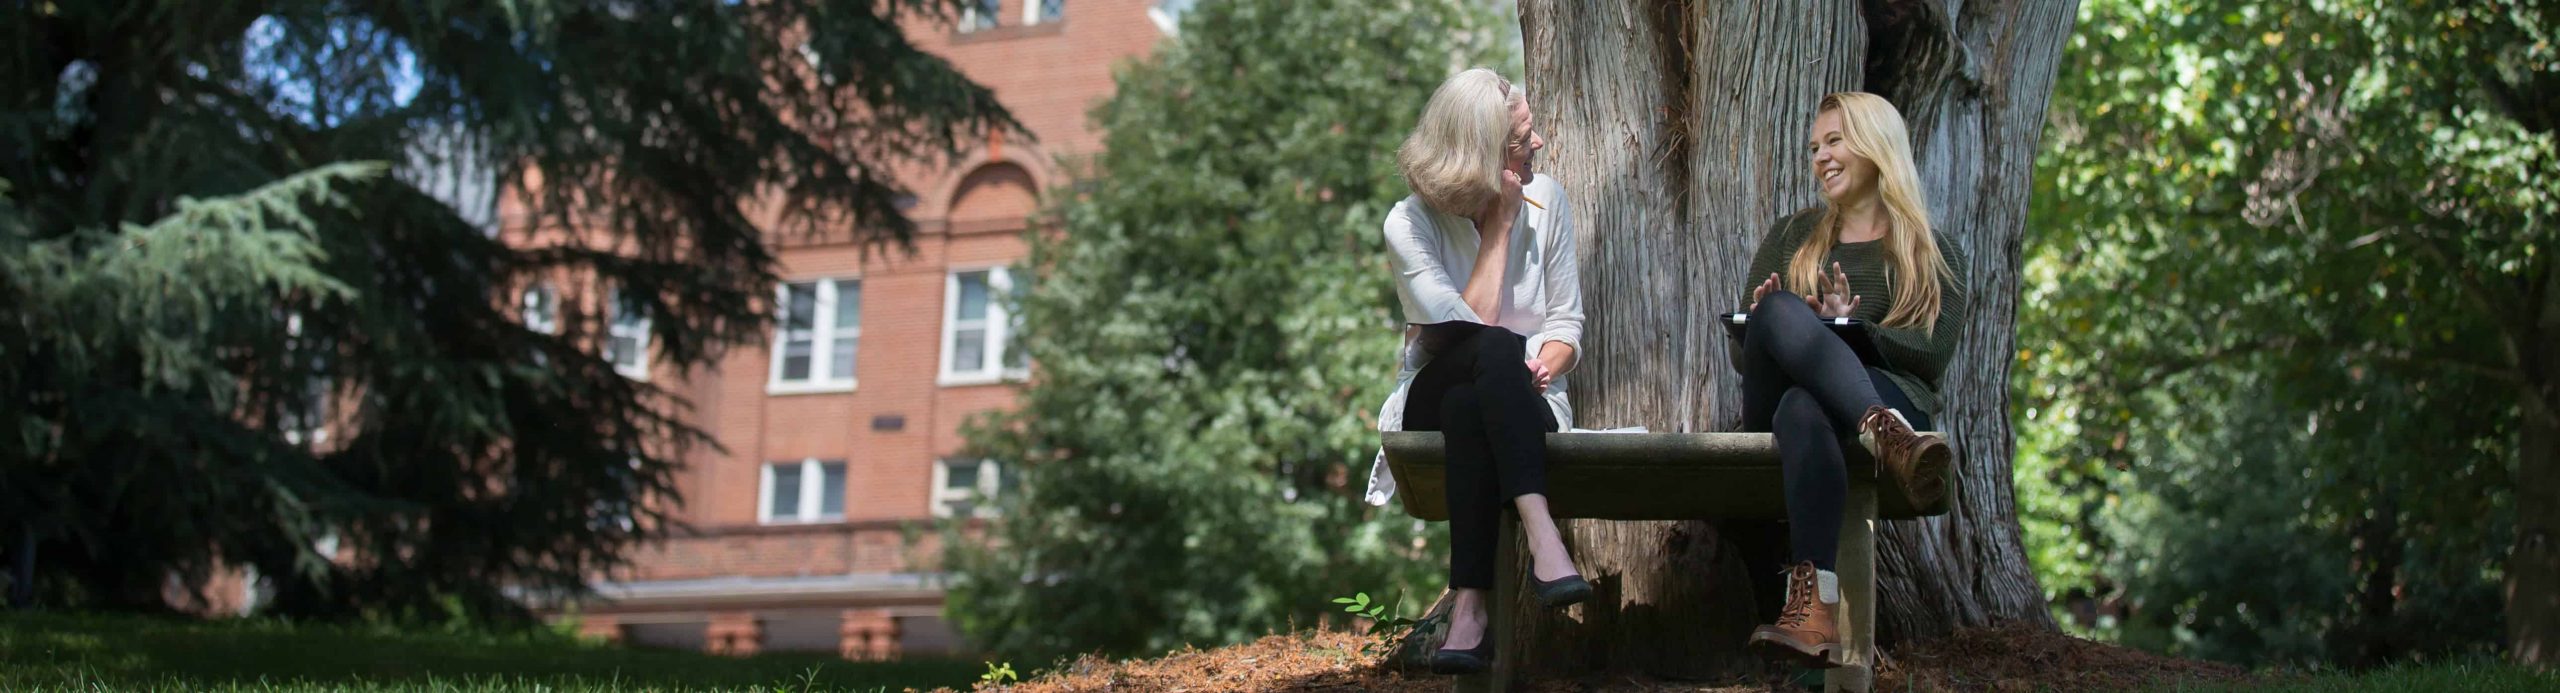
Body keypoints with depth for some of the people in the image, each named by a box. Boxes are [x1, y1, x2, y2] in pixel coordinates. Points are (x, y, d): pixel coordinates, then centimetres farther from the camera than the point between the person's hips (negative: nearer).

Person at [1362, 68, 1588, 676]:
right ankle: (1541, 534, -51)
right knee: (1494, 349, -38)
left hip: (1522, 401, 2)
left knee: (1468, 406, -37)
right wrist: (1500, 225, -15)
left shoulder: (1546, 200, 3)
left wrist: (1542, 368, -18)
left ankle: (1469, 606, -46)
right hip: (1434, 401, -2)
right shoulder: (1410, 224, -7)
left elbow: (1566, 322, 4)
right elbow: (1474, 326, -17)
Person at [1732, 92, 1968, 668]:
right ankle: (1887, 437, -58)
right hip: (1773, 411, 2)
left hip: (1888, 395, -2)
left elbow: (1933, 357, 2)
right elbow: (1741, 355, 20)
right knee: (1780, 310, -34)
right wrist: (1764, 322, -4)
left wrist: (1851, 327, -13)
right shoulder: (1791, 238, 26)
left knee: (1804, 407, -41)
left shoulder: (1934, 255, 18)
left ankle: (1813, 605, -62)